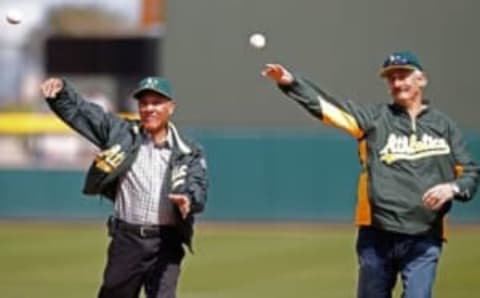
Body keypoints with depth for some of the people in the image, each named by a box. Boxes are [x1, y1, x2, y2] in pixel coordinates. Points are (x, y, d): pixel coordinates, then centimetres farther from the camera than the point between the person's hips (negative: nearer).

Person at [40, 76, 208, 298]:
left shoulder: (189, 153, 2)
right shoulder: (121, 134, 6)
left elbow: (198, 189, -11)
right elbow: (79, 111, 2)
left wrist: (188, 199, -36)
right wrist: (60, 90, -17)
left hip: (165, 245, -2)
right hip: (126, 240, 2)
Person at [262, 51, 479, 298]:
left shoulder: (444, 125, 10)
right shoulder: (374, 118, 7)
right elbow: (326, 106, -6)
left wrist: (453, 188, -11)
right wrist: (290, 82, -20)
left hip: (423, 241, -1)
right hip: (377, 236, 1)